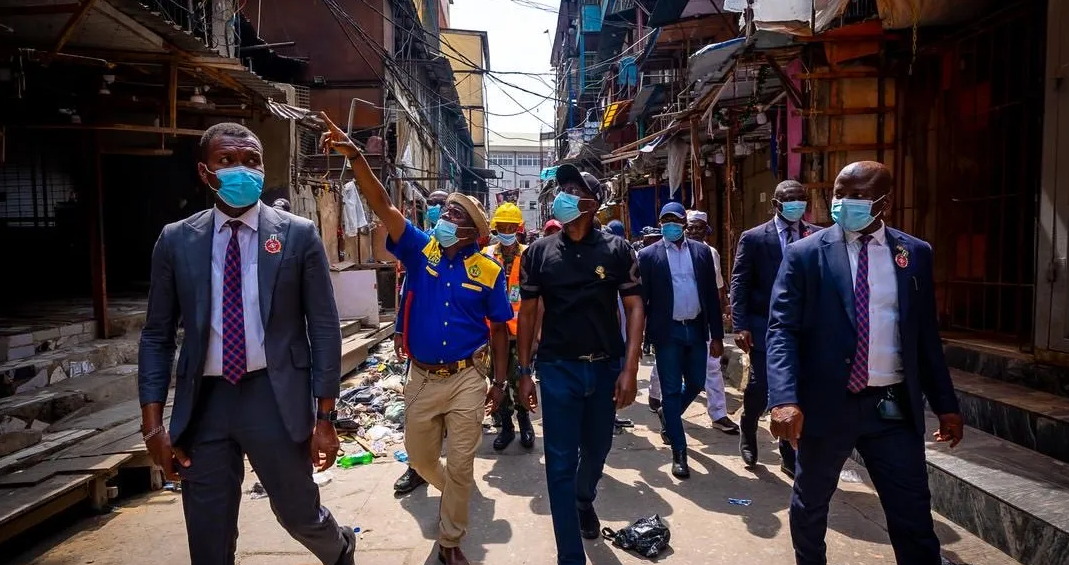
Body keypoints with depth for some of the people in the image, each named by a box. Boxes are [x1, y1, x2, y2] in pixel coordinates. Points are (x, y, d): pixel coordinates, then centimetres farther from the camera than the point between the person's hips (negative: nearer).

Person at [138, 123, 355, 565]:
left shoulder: (298, 235, -3)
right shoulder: (176, 240, 3)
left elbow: (324, 327, -3)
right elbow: (157, 335, 7)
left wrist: (325, 417, -6)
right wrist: (153, 422, 0)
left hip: (276, 396, -2)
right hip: (204, 402, 3)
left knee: (300, 514, 12)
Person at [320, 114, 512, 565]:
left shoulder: (488, 271, -5)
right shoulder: (421, 251, -3)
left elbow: (499, 329, 2)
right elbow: (383, 206, -14)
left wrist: (499, 381, 0)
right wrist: (355, 156, -27)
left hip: (466, 380, -2)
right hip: (422, 378, 3)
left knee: (461, 466, 5)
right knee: (420, 458, 19)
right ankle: (454, 493, 51)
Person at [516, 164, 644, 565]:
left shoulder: (617, 250, -3)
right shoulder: (539, 252, -1)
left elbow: (634, 308, -4)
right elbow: (528, 313, 3)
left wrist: (630, 369, -11)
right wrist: (524, 372, 0)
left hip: (606, 367, 1)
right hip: (558, 369, -1)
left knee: (597, 449, 19)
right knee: (560, 463, 1)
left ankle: (584, 501, 52)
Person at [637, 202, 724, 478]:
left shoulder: (702, 251, 5)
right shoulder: (648, 255, -3)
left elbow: (711, 295, 5)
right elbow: (641, 298, -3)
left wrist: (717, 335, 3)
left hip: (696, 329, 3)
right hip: (667, 332, -3)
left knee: (696, 384, 12)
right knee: (671, 391, 1)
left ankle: (667, 415, 42)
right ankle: (679, 453, 9)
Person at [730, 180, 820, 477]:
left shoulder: (819, 236, 5)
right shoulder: (753, 238, 0)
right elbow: (739, 283, -4)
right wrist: (740, 325, -11)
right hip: (765, 327, -2)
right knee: (759, 388, 2)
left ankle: (791, 456, 22)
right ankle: (748, 433, 32)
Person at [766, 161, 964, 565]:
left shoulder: (915, 254, 5)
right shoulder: (804, 254, -5)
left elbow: (926, 335, 11)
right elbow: (782, 331, -11)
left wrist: (945, 404, 10)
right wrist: (785, 399, -24)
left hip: (895, 407, 2)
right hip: (827, 404, -1)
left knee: (914, 514, 7)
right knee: (810, 503, 16)